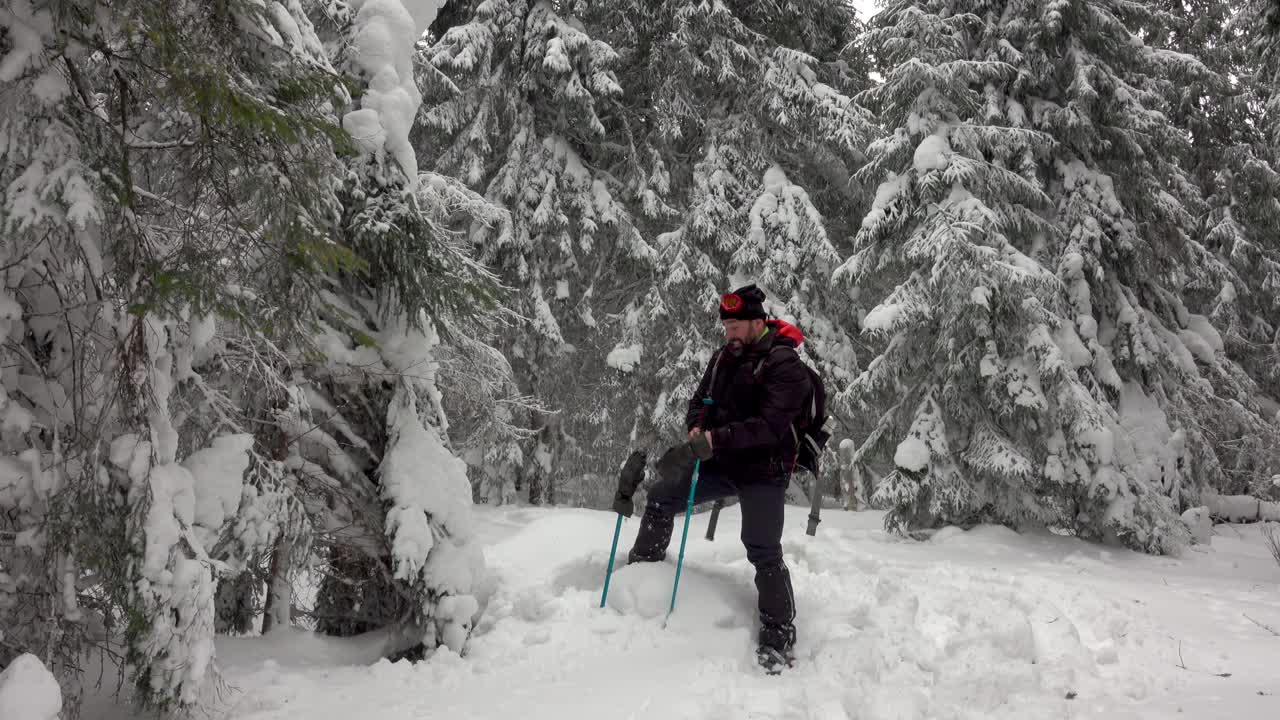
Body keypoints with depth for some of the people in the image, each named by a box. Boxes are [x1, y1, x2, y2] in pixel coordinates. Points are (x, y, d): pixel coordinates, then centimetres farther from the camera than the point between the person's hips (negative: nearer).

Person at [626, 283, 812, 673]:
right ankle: (642, 566, 26)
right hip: (721, 462, 7)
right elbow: (699, 402, 13)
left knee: (763, 551, -12)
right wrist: (696, 430, -12)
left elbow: (769, 426, -28)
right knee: (661, 496, 5)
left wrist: (710, 441, -34)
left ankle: (779, 636, 0)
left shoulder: (785, 364, -17)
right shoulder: (723, 357, 6)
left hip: (763, 469, -7)